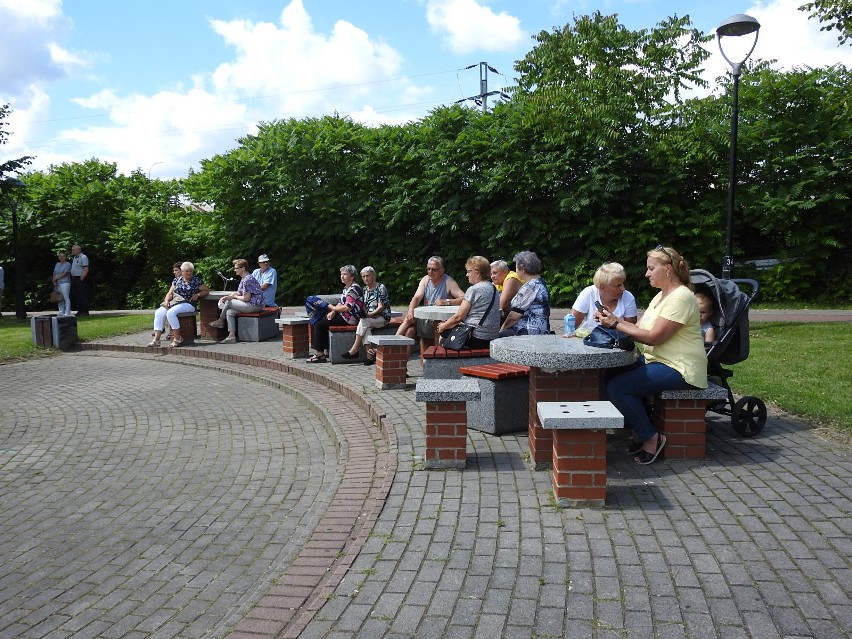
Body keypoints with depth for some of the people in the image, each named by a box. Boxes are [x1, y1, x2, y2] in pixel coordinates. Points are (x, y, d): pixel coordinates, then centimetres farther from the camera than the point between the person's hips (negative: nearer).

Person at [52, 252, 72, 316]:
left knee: (66, 297, -9)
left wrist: (56, 278, -5)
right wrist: (54, 281, -1)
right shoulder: (57, 264, 20)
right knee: (59, 298, 6)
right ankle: (61, 312, 10)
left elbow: (65, 274, -10)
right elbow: (54, 273, 14)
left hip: (65, 282, -7)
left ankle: (67, 312, -10)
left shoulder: (68, 264, 0)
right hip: (57, 284, 7)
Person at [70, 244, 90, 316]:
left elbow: (86, 269, -17)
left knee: (83, 296, -7)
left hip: (80, 279, -9)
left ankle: (85, 311, -5)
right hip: (74, 279, 9)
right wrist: (72, 279, 12)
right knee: (76, 296, 9)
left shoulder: (83, 257, -9)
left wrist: (81, 278, -22)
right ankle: (79, 311, 14)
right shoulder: (75, 258, 19)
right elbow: (73, 269, 22)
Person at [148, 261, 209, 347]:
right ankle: (156, 339, -21)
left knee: (171, 312, -32)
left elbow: (207, 290, 7)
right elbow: (170, 293, 15)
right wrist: (166, 300, -5)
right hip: (174, 302, 5)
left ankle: (177, 339, -22)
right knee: (159, 312, -21)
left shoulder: (197, 280, 5)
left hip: (188, 304, -5)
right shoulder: (177, 280, 17)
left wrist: (198, 295, -9)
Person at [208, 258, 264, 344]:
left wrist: (234, 297, -2)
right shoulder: (243, 279, 17)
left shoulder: (248, 280, -17)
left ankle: (220, 321, 14)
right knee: (229, 312, -1)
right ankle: (231, 336, -4)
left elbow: (246, 298, -19)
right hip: (252, 305, 10)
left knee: (229, 302, -10)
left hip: (254, 305, -10)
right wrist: (227, 297, 1)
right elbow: (238, 293, 18)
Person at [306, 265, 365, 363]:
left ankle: (320, 354, -5)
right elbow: (340, 303, 15)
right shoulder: (346, 288, 17)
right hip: (343, 315, 11)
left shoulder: (354, 288, -15)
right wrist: (333, 312, -4)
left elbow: (347, 307, -22)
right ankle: (326, 351, 11)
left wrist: (333, 308, -9)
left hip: (350, 318, -11)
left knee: (319, 325, -10)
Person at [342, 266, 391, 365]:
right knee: (366, 329, -30)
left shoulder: (381, 288, -5)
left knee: (363, 322, -31)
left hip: (382, 318, -5)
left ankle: (355, 350, -26)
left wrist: (369, 315, -20)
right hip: (369, 319, 5)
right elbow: (364, 306, 16)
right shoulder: (365, 290, 16)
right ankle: (370, 354, -33)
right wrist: (363, 313, -6)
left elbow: (381, 307, -12)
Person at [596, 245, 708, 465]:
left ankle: (651, 438, -3)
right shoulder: (662, 296, 16)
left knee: (617, 387, -21)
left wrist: (616, 324, -17)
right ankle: (639, 432, 14)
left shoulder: (680, 298, -17)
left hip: (679, 369, -10)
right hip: (658, 361, 10)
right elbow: (642, 330, 9)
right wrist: (614, 320, -4)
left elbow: (653, 337, -21)